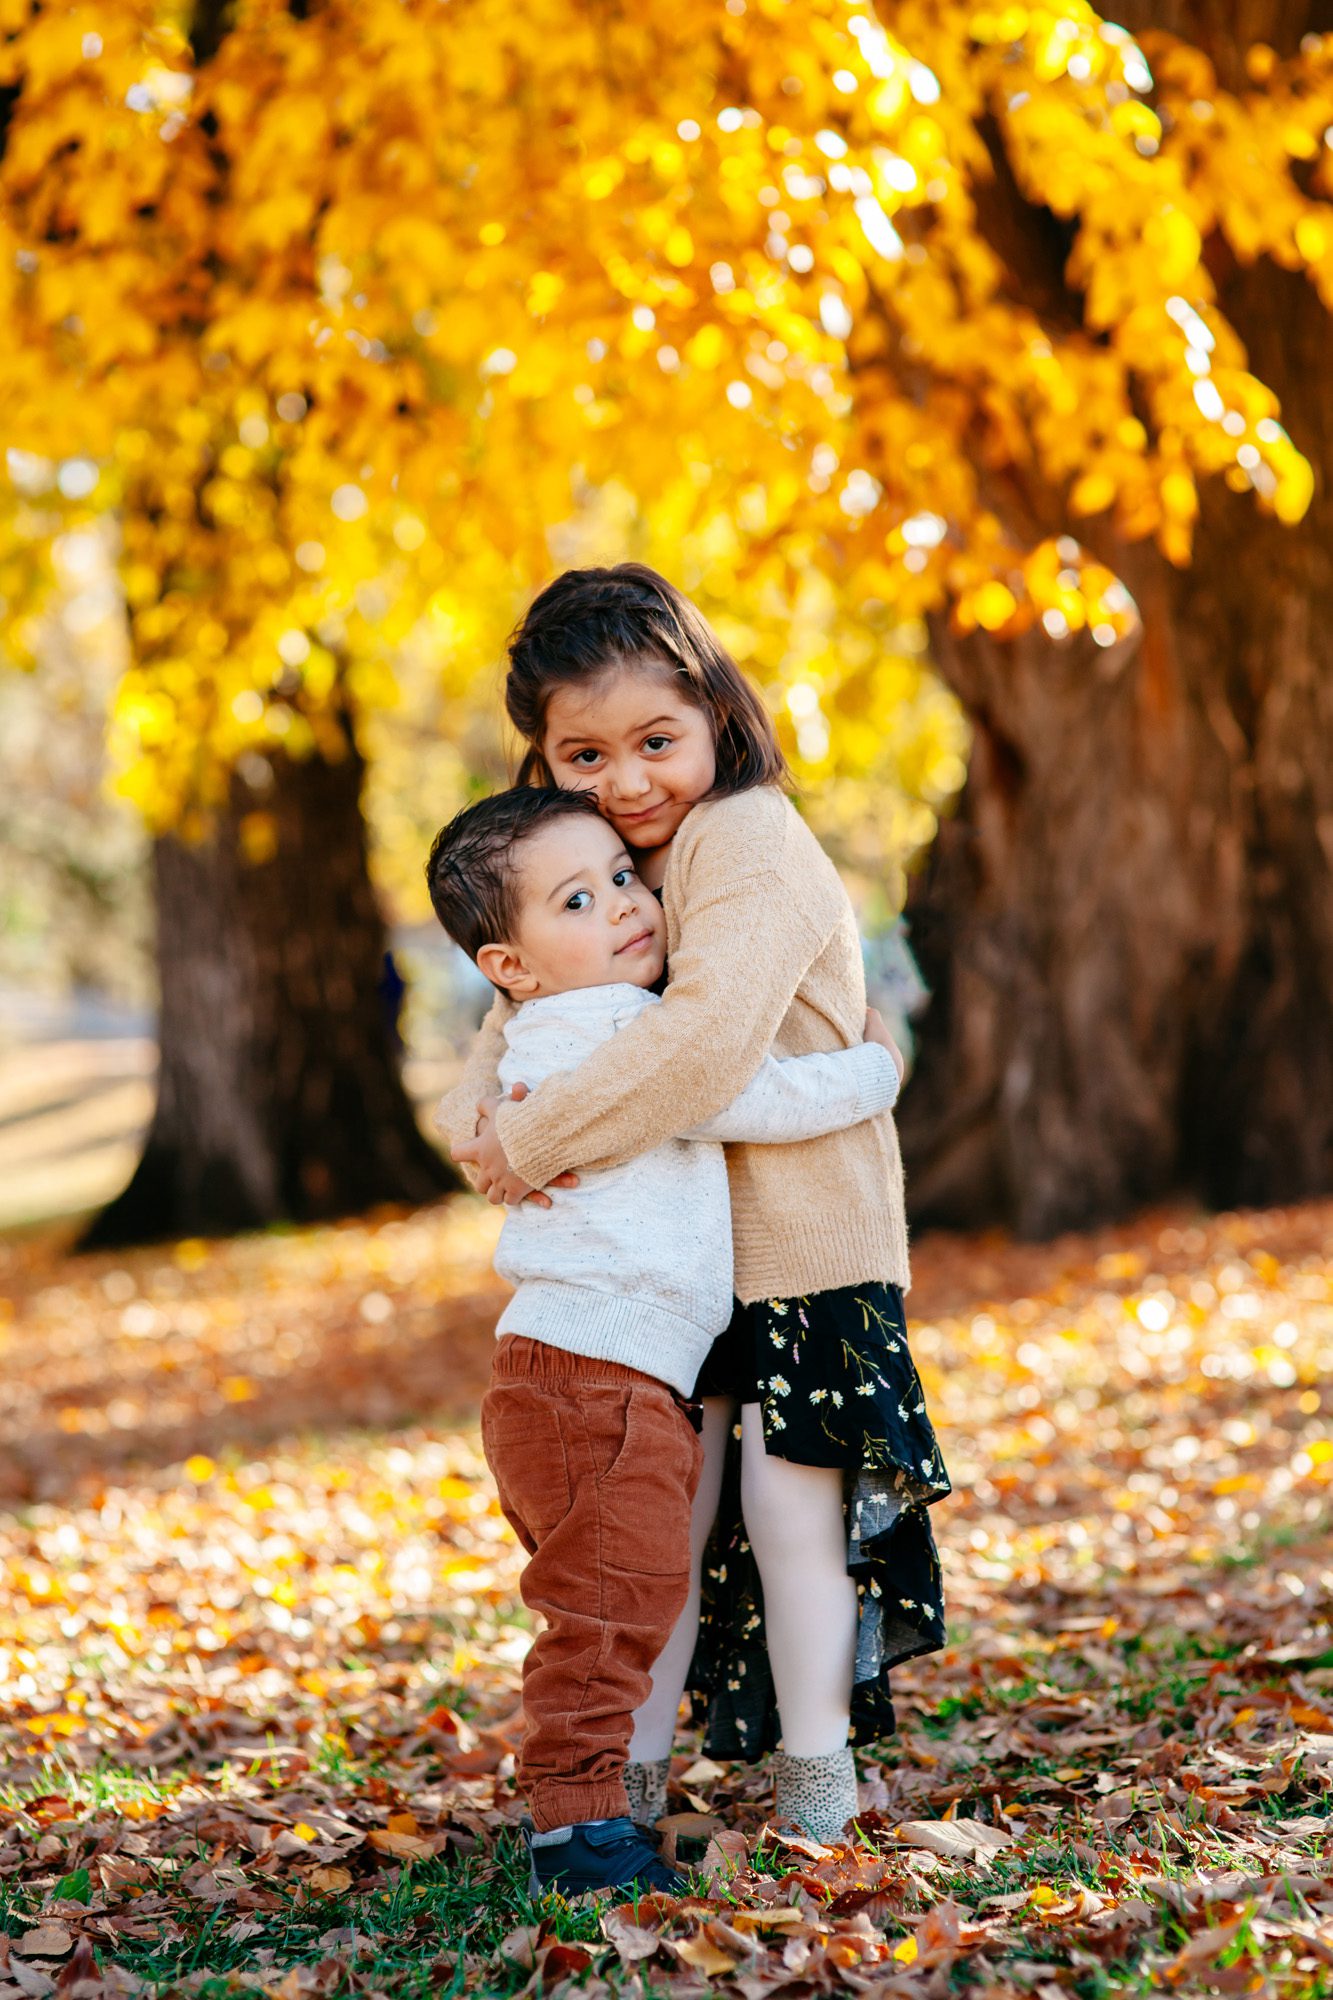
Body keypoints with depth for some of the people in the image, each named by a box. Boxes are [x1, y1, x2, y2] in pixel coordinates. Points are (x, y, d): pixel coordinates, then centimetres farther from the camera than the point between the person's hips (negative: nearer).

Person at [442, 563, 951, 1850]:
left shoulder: (751, 845, -20)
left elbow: (704, 1040, -33)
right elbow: (522, 1016, 9)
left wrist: (536, 1142, -27)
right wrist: (479, 1113, -15)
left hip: (802, 1247, -7)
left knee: (789, 1509, 2)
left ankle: (815, 1785, 16)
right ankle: (632, 1775, 22)